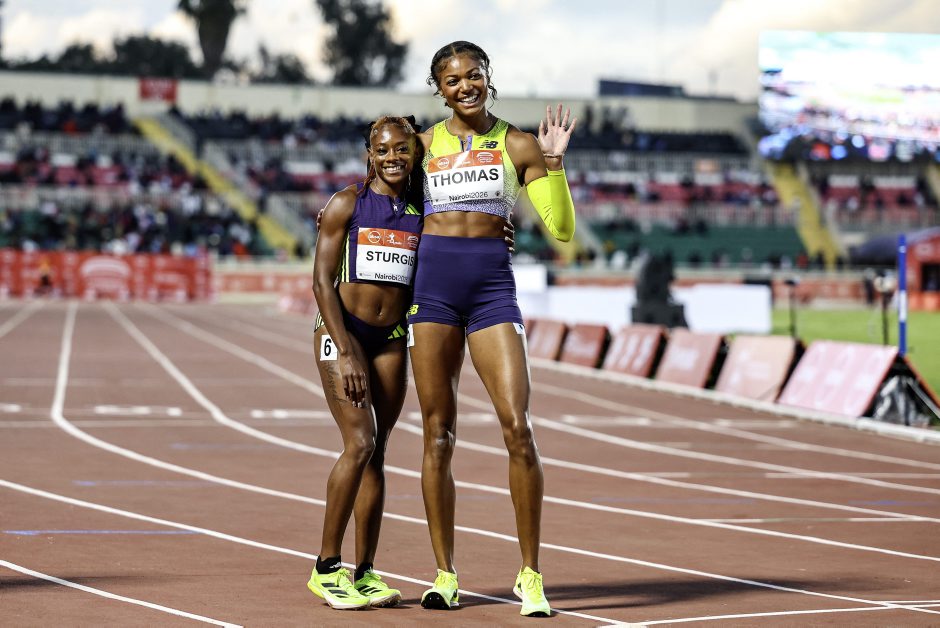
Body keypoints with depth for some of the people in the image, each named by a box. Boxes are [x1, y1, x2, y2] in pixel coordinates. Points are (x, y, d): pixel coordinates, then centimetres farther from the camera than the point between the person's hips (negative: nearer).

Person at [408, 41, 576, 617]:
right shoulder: (423, 146, 9)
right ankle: (445, 574, 10)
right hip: (433, 286, 1)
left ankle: (530, 575, -3)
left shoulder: (517, 145, 6)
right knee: (439, 435, 1)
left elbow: (562, 230, 2)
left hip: (493, 287, -1)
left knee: (518, 427, -13)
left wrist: (554, 161, -7)